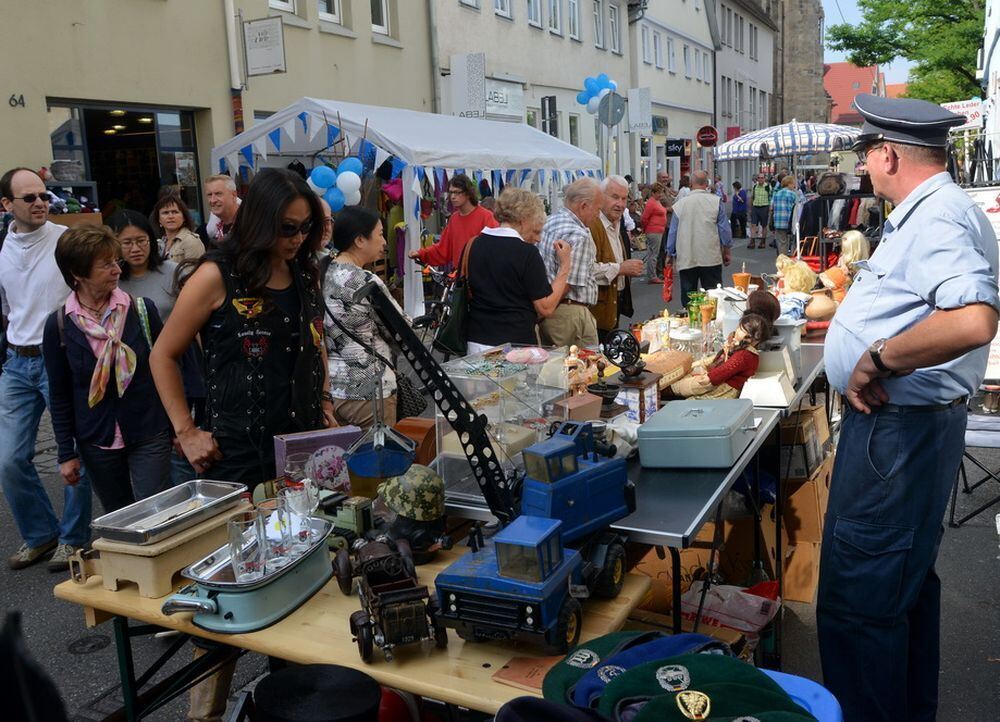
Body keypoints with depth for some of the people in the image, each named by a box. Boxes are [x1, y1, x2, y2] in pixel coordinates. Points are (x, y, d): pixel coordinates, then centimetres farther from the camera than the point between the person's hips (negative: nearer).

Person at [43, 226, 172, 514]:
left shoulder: (142, 309, -6)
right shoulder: (58, 325, -4)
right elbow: (59, 395, 3)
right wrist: (66, 453, 3)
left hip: (149, 437, -1)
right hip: (97, 444, 1)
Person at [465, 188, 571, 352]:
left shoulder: (474, 245, 5)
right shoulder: (527, 253, -12)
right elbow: (546, 308, -11)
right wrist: (565, 265, -5)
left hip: (476, 341, 6)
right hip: (515, 343, -6)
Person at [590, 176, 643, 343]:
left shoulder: (618, 225, 15)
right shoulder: (591, 225, -18)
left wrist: (630, 269, 14)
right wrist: (620, 268, -23)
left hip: (615, 303, 10)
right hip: (598, 308, -10)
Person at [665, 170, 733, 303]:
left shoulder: (679, 204, 2)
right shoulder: (716, 202, -1)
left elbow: (672, 234, 6)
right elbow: (725, 230, 1)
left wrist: (670, 254, 17)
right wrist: (726, 252, 13)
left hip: (686, 260, 1)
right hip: (711, 259, -1)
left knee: (688, 301, 6)